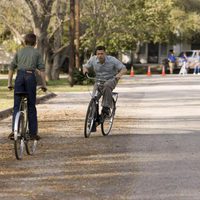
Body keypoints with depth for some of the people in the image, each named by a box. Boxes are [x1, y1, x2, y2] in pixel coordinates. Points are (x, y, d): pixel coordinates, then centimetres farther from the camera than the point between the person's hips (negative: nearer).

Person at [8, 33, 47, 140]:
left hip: (20, 76, 1)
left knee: (17, 105, 1)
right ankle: (33, 133, 4)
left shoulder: (19, 52, 17)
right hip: (31, 76, -1)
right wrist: (43, 84, 2)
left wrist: (9, 83, 14)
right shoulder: (36, 53, 12)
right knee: (31, 106, 5)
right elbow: (41, 69, 2)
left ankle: (14, 130, -14)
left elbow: (11, 68, 12)